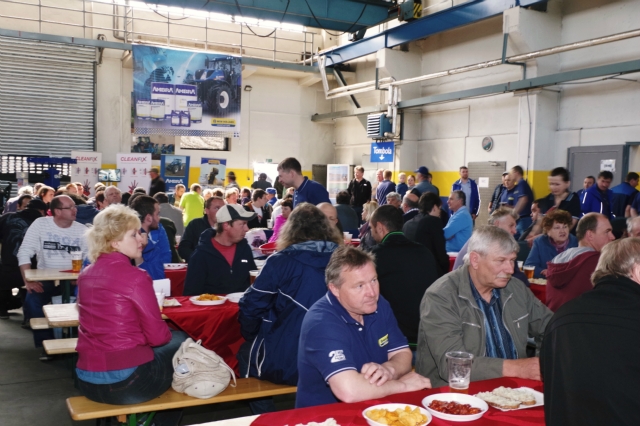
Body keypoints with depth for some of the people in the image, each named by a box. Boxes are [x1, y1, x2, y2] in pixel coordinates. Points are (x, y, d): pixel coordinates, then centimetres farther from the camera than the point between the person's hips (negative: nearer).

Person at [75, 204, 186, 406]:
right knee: (180, 341, 20)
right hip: (126, 382, -7)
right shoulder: (135, 277, -16)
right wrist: (169, 335, 10)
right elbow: (157, 336, -11)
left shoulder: (85, 275, 7)